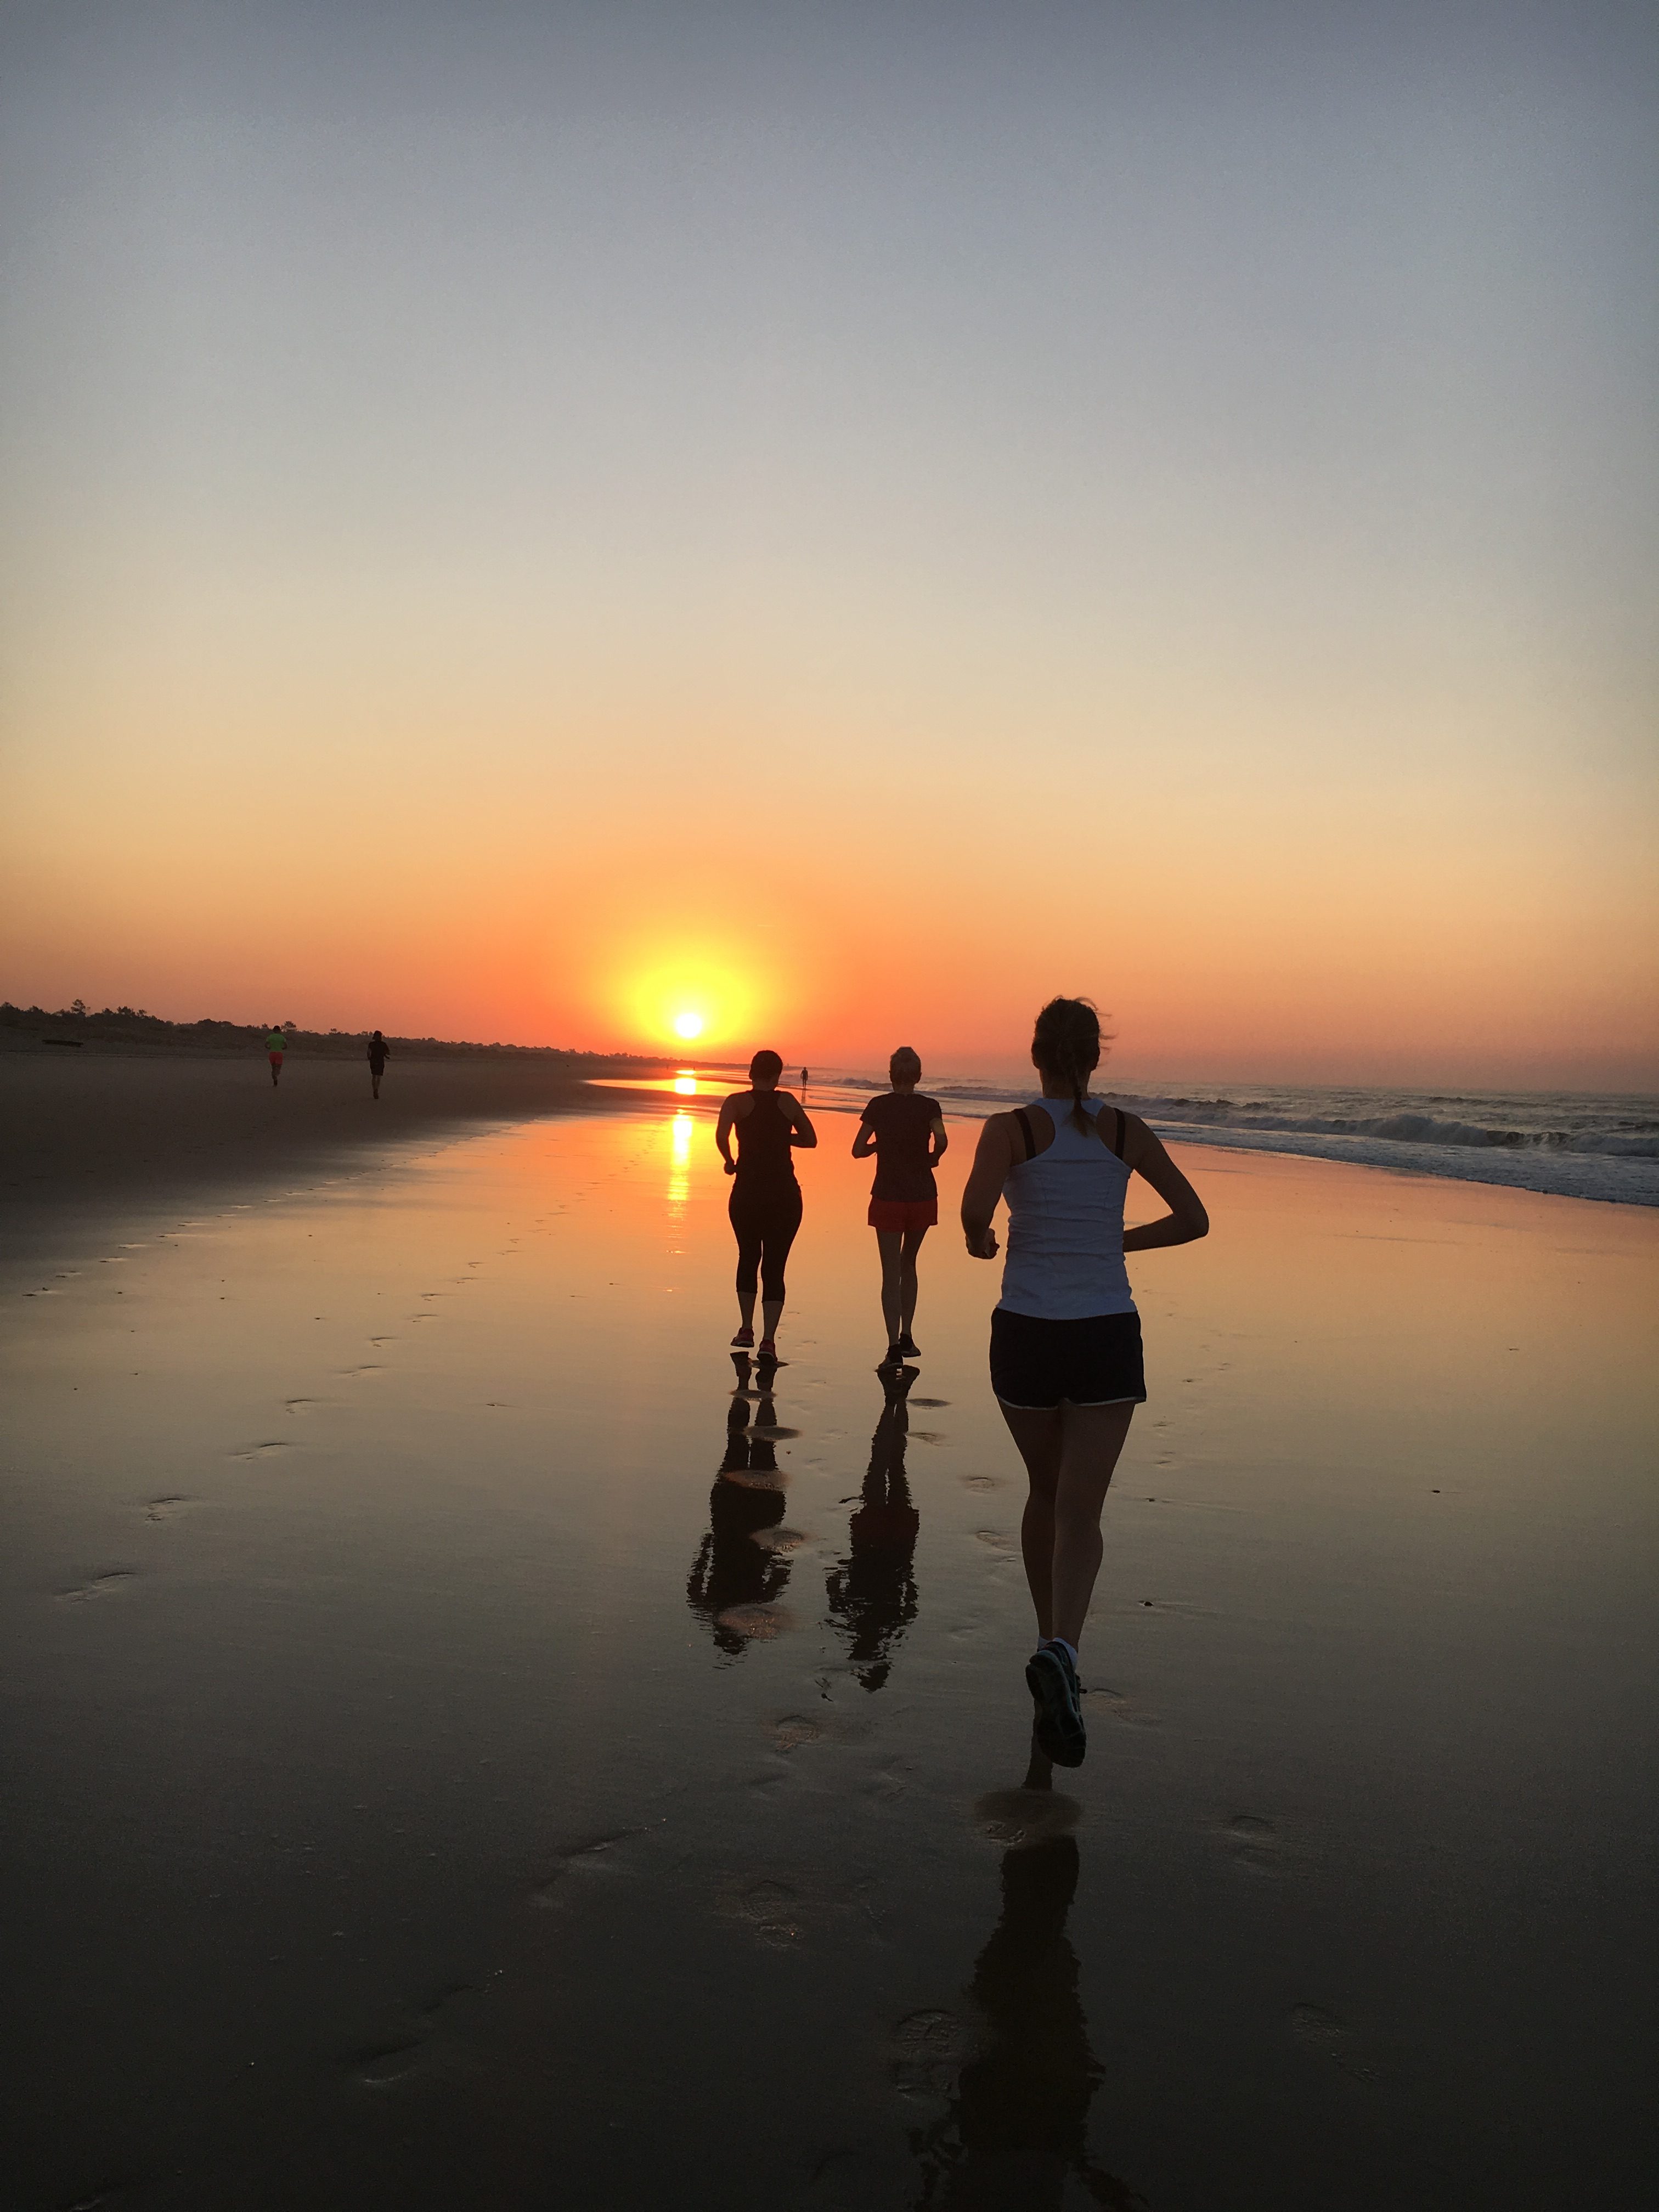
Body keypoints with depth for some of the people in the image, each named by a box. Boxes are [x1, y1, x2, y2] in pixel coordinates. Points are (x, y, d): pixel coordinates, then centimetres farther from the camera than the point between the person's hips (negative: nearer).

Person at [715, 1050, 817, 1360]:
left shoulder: (738, 1102, -1)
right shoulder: (787, 1102, 6)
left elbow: (721, 1135, -18)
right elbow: (810, 1139, 13)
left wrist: (729, 1160, 0)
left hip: (748, 1192, 0)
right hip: (785, 1195, 0)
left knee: (749, 1258, 21)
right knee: (774, 1266, 2)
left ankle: (746, 1330, 25)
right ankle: (768, 1340, -7)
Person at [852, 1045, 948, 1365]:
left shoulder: (879, 1106, -2)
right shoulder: (929, 1106, -4)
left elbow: (858, 1150, -4)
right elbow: (941, 1140, -22)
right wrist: (932, 1157, -2)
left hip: (887, 1198, -1)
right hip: (922, 1197, 1)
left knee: (891, 1273, 1)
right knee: (908, 1263, 21)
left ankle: (894, 1346, -7)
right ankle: (906, 1336, 20)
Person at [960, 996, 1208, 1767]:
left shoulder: (1010, 1128, -5)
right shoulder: (1126, 1131, 3)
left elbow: (975, 1208, -22)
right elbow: (1194, 1219, 5)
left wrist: (978, 1239, 0)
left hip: (1026, 1333, 0)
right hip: (1107, 1335, 0)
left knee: (1047, 1493, 21)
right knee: (1080, 1511, -2)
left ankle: (1051, 1642, 32)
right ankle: (1060, 1652, -26)